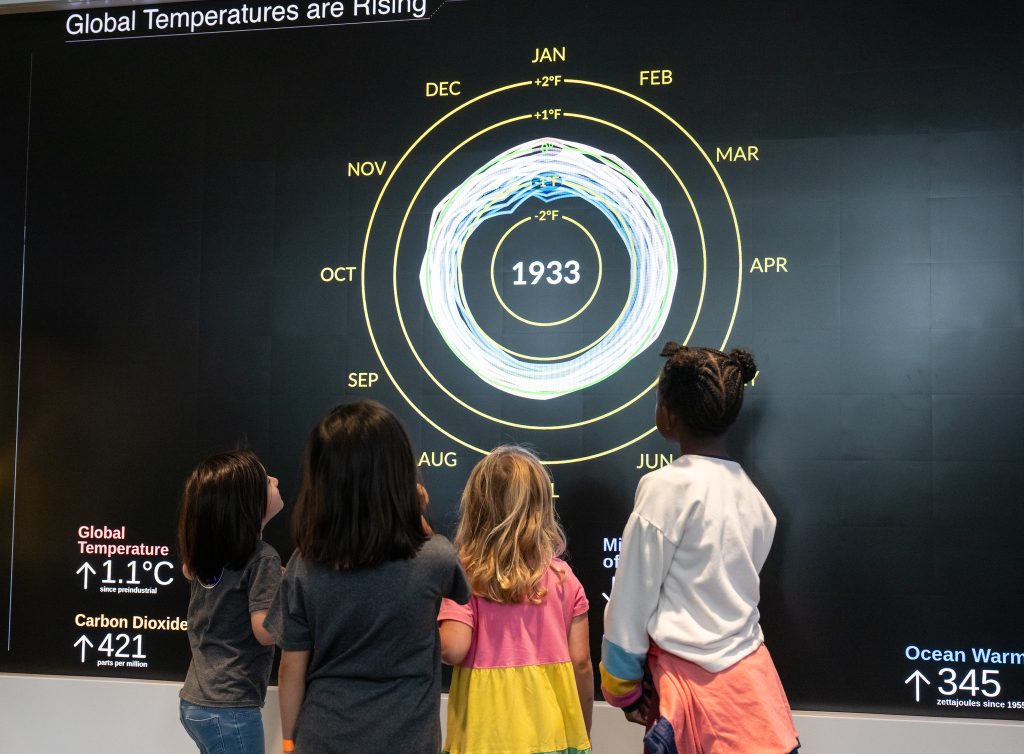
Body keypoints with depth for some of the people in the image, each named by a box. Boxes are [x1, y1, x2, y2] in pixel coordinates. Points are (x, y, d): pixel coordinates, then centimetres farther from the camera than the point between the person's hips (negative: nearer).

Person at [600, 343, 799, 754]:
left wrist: (622, 684, 3)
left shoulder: (667, 487, -13)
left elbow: (633, 597, -8)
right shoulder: (751, 495, 7)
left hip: (691, 682, -6)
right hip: (750, 677, 6)